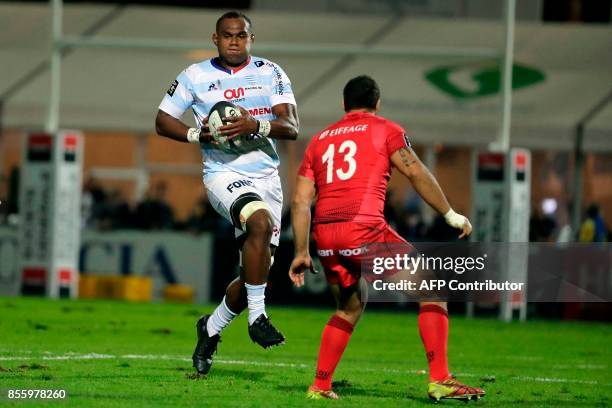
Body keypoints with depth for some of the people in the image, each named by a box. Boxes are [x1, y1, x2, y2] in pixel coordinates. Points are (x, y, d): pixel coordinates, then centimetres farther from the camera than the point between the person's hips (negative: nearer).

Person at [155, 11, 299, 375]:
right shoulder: (196, 76, 2)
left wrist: (255, 126, -23)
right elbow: (163, 122, 8)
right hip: (224, 174, -4)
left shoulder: (271, 74, 5)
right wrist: (198, 135, -10)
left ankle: (211, 328, 31)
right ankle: (257, 317, -27)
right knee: (261, 221, -34)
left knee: (258, 271, 5)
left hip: (267, 177, 4)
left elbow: (292, 127, -4)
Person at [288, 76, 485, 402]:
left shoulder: (319, 140, 23)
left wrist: (301, 252, 21)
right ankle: (439, 380, -7)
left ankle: (320, 386, 22)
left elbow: (300, 200, 17)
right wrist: (451, 215, 3)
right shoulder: (384, 130, 10)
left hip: (325, 234, 6)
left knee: (349, 307, 28)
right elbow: (416, 172, -2)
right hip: (363, 228, -6)